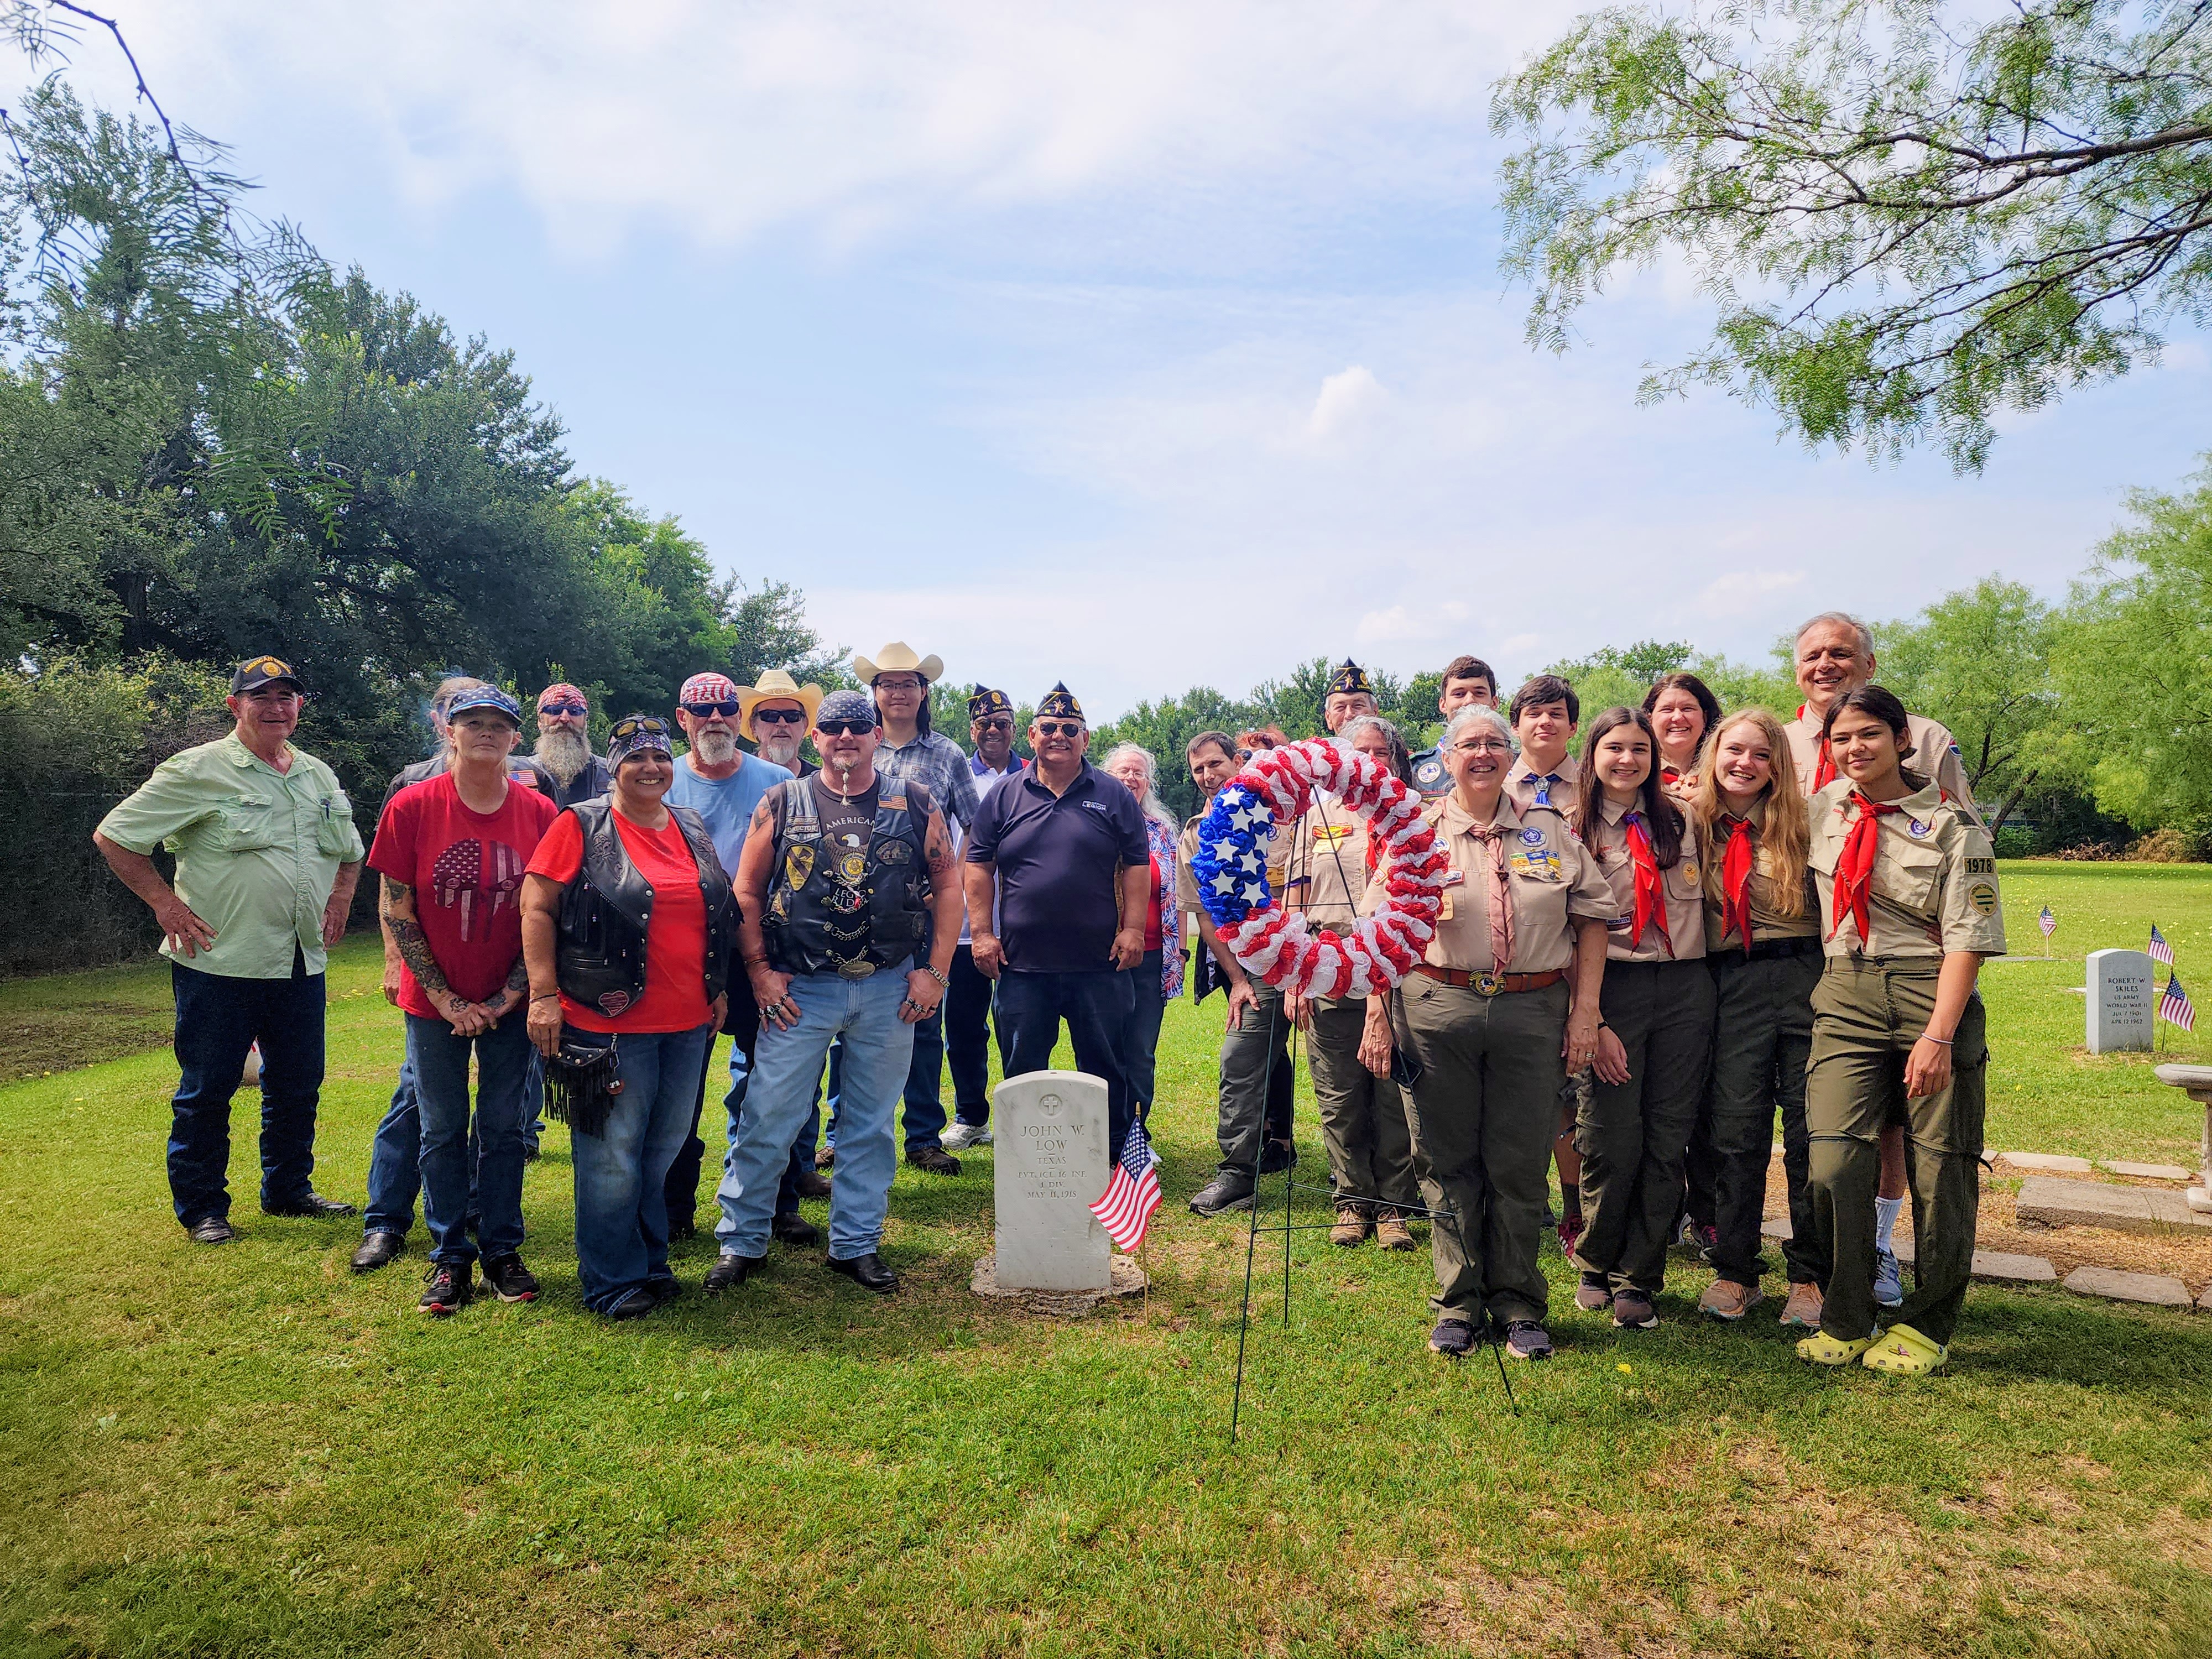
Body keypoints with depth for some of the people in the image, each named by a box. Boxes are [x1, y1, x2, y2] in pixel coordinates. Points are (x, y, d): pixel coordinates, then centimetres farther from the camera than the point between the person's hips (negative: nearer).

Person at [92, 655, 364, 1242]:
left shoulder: (319, 776, 12)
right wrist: (165, 902, -8)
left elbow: (350, 851, 27)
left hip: (302, 963, 6)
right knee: (207, 1090, 4)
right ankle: (202, 1208, 18)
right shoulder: (198, 771, -6)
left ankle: (289, 1189, 30)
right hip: (220, 964, -5)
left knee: (297, 1086, 14)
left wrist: (342, 897, 10)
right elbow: (113, 836, -3)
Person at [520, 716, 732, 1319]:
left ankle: (651, 1263, 31)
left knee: (664, 1151, 15)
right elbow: (537, 908, -7)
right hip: (611, 1021, -6)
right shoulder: (581, 826, -5)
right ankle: (614, 1282, 17)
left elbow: (717, 915, 20)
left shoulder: (692, 829, 12)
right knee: (612, 1156, 3)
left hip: (687, 1022, 6)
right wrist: (544, 994, -13)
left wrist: (718, 989, 16)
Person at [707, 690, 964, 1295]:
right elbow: (747, 892, 4)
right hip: (800, 990, -1)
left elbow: (947, 884, 5)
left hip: (890, 989, 1)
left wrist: (935, 970, -2)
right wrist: (760, 971, -5)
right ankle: (741, 1241, 19)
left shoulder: (914, 803, 3)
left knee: (872, 1122, 10)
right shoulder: (782, 804, 2)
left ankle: (857, 1244, 24)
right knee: (768, 1117, 1)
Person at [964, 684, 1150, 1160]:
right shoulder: (1005, 795, 7)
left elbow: (1136, 865, 3)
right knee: (1023, 1069, 9)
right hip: (1022, 962, 1)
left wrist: (1133, 928, -5)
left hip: (1098, 963, -1)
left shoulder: (1113, 796, 5)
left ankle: (1109, 1154, 20)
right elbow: (979, 865, 6)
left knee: (1104, 1067, 7)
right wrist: (981, 932, -1)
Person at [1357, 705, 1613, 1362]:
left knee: (1521, 1164, 7)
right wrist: (1377, 1016, -1)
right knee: (1446, 1160, 7)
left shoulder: (1549, 831, 10)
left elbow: (1592, 915, 10)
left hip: (1533, 1011, 1)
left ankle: (1517, 1304, 24)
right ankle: (1458, 1302, 22)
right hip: (1437, 1006, -1)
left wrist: (1585, 1010, 2)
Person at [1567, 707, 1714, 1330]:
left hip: (1686, 987, 3)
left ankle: (1639, 1279, 16)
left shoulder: (1680, 821, 10)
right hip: (1613, 990, -3)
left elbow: (1699, 900, 21)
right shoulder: (1574, 833, -1)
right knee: (1612, 1142, -3)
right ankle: (1596, 1266, 20)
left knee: (1667, 1139, 4)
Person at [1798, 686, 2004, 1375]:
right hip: (1847, 997, 2)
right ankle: (1845, 1322, 8)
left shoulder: (1951, 824, -4)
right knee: (1834, 1163, -9)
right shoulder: (1822, 809, 8)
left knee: (1941, 1170, 4)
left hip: (1934, 993, -2)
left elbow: (1966, 937, -9)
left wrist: (1938, 1036, -16)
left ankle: (1925, 1328, 23)